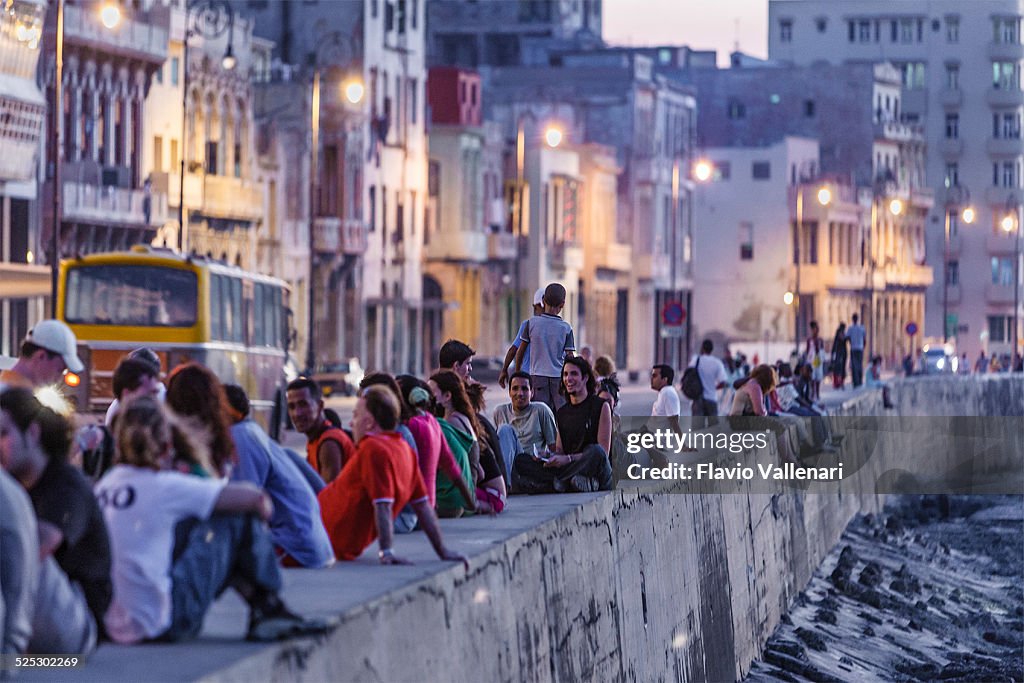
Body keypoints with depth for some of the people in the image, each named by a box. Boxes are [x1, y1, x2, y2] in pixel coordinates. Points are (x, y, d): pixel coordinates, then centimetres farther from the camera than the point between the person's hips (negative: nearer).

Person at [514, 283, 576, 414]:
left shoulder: (531, 323, -1)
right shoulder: (566, 328, -3)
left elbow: (520, 351, 6)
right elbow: (570, 357, -1)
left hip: (537, 375, 1)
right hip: (559, 377, -1)